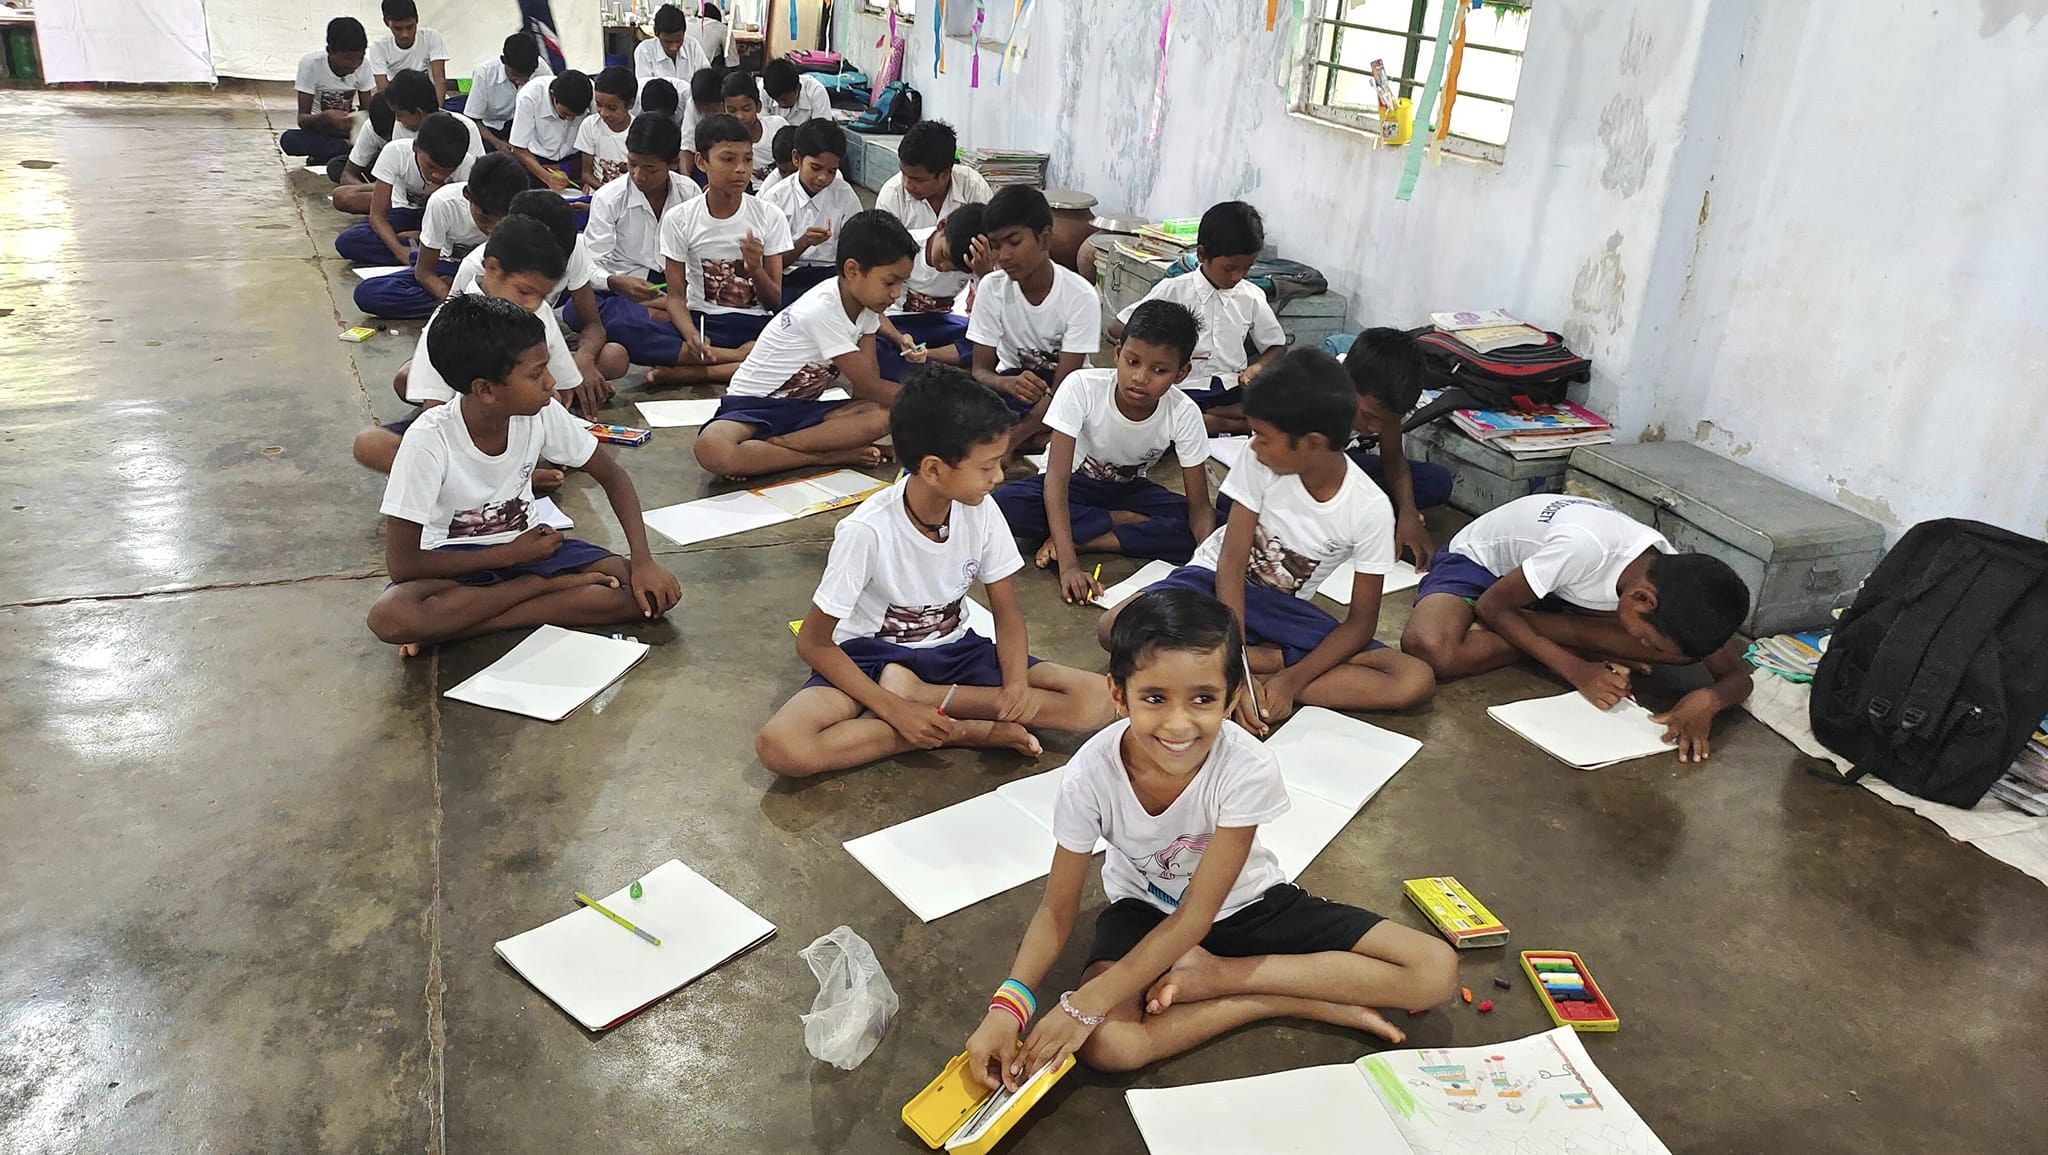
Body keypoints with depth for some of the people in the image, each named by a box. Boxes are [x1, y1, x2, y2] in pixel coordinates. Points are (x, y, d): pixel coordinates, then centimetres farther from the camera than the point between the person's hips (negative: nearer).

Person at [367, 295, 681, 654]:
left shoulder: (543, 413, -15)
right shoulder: (428, 440, -25)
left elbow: (612, 476, -2)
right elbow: (401, 563, -21)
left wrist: (643, 560, -16)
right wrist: (510, 555, -17)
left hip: (526, 544, 4)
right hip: (456, 561, -3)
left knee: (652, 594, -19)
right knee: (389, 617, -36)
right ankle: (543, 586, -15)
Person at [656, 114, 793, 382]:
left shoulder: (770, 217, -1)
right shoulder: (679, 220, -2)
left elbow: (774, 302, 1)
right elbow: (676, 296, -2)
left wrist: (756, 269, -21)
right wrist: (691, 336, -23)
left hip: (755, 325, 1)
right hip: (701, 322, -1)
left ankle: (694, 373, -25)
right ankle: (743, 358, -23)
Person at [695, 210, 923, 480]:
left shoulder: (864, 300, 1)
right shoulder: (823, 310, -24)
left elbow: (865, 386, -1)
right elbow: (868, 386, -18)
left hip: (801, 407, 7)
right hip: (753, 405, -7)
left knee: (887, 416, -23)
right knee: (712, 451, -41)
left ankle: (775, 444, -20)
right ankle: (827, 456, -25)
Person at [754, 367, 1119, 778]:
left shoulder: (981, 512, -13)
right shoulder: (868, 531, -25)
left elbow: (1007, 612, -1)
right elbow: (813, 642, -17)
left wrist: (1017, 685, -22)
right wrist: (895, 710, -26)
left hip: (952, 651, 4)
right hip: (873, 657, -3)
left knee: (1096, 700, -17)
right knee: (780, 747, -33)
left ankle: (921, 696, -16)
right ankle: (965, 730, -23)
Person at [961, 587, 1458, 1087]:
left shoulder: (1248, 768, -31)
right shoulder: (1090, 774, -27)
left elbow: (1197, 915, -26)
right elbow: (1057, 911, -15)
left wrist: (1087, 1004, -31)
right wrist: (1007, 1006, -33)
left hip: (1245, 901, 1)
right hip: (1145, 909, 0)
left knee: (1436, 971, -14)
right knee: (1102, 1045, -32)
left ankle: (1211, 975, -13)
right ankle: (1302, 1001, -13)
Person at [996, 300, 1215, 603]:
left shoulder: (1183, 413, -23)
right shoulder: (1082, 387, -30)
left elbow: (1199, 506, -19)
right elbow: (1057, 477, -33)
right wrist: (1068, 565, -43)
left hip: (1128, 490, 1)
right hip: (1076, 483, -1)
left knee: (1193, 532, -27)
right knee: (1006, 503, -32)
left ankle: (1074, 537, -22)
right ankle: (1125, 522, -15)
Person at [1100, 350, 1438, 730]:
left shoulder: (1370, 510, -19)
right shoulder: (1259, 461, -18)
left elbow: (1360, 622, -13)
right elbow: (1231, 563, -18)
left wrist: (1292, 680, -28)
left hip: (1283, 607, 0)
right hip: (1219, 582, 0)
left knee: (1417, 681, -22)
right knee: (1116, 627, -31)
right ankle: (1269, 661, -21)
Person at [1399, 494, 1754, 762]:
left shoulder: (1677, 580, -22)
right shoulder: (1584, 547, -41)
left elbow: (1736, 674, -12)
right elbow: (1490, 606, -27)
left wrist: (1708, 699, -36)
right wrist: (1577, 669, -32)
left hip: (1555, 587, 4)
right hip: (1478, 559, -4)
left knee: (1677, 639, -19)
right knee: (1428, 649, -39)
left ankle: (1524, 624, -9)